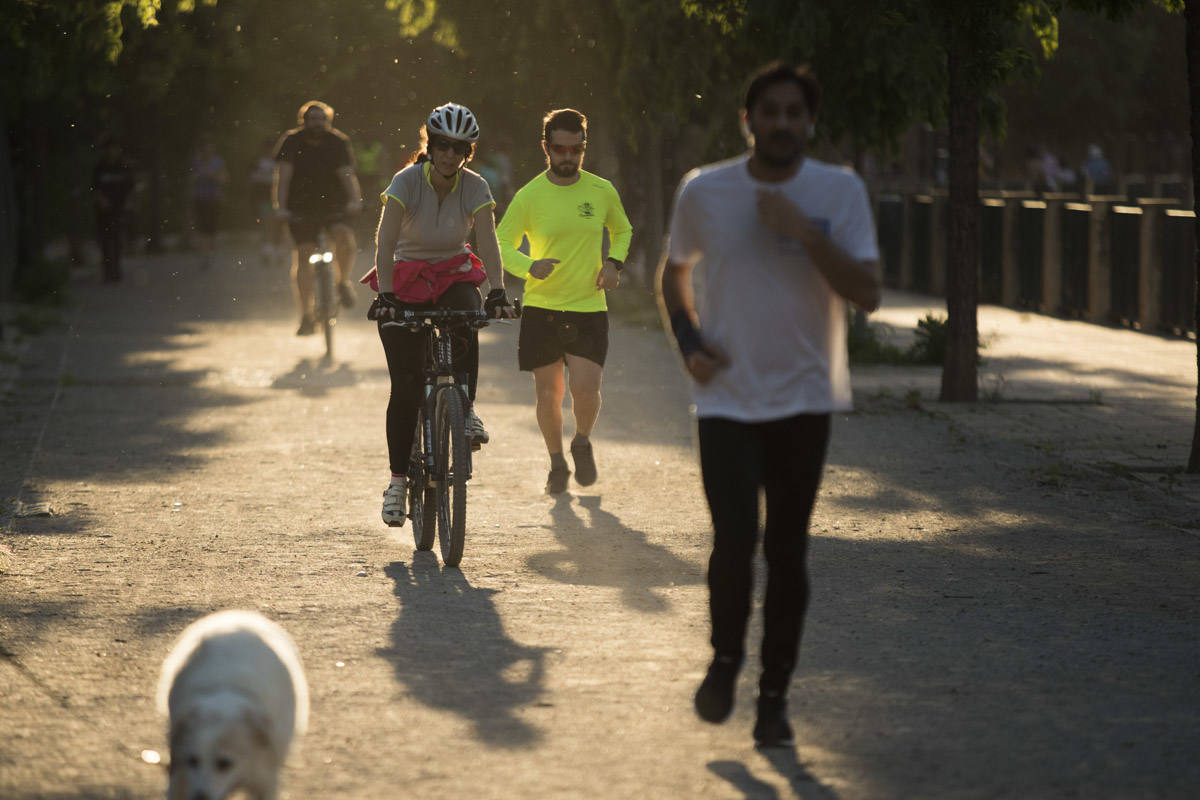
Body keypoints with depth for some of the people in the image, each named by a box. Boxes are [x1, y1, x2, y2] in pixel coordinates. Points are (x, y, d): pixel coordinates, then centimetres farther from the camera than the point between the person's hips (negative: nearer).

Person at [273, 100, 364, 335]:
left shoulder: (338, 142, -5)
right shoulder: (292, 142, -6)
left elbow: (346, 174, -16)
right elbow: (283, 175, -14)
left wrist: (354, 200, -34)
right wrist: (281, 207, -27)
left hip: (333, 204, 0)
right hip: (301, 208, 0)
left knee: (344, 236, -28)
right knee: (303, 254, -13)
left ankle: (343, 282, 0)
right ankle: (307, 317, -9)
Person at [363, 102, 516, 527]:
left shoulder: (475, 187, -11)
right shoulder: (407, 182, -17)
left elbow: (488, 242, -19)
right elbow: (386, 242, -25)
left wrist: (497, 292, -34)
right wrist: (385, 296, -36)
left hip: (454, 276, 1)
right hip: (407, 279, -1)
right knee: (406, 385, -8)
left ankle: (466, 410, -17)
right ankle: (398, 480, 4)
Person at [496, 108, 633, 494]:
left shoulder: (602, 191, 2)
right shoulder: (528, 197, -4)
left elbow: (622, 231, 21)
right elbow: (502, 247, 2)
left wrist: (614, 262, 1)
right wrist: (530, 266, -19)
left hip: (589, 308, 0)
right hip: (541, 307, 0)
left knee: (585, 389, -13)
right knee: (548, 394, 4)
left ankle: (582, 443, 18)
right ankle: (557, 463, 27)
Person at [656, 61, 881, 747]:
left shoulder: (841, 192, -4)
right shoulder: (704, 192, 0)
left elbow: (868, 294, -12)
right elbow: (674, 275, 17)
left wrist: (804, 232, -21)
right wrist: (689, 342, 1)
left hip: (805, 399, 0)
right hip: (727, 398, 0)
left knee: (787, 551, 2)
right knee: (735, 539, -13)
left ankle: (775, 697, 15)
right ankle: (726, 659, 14)